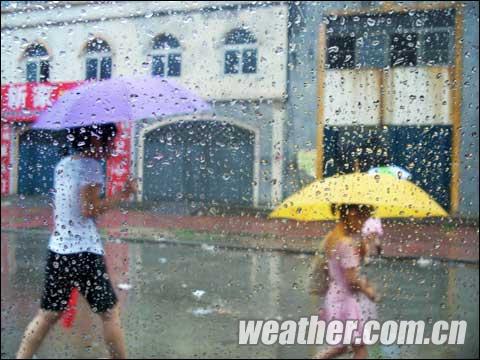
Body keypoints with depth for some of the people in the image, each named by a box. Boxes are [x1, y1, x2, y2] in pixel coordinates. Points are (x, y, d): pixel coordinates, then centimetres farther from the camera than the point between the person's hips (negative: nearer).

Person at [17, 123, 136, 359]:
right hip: (84, 252, -7)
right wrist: (122, 195, -10)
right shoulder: (91, 165, -10)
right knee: (109, 312, 6)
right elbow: (89, 210, -16)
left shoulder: (62, 165, 13)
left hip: (57, 250, 7)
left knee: (48, 313, 14)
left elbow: (56, 211, 17)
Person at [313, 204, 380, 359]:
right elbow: (352, 279, -23)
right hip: (348, 300, -8)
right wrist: (368, 290, -5)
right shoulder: (347, 243, -23)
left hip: (334, 298, 8)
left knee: (342, 345, 24)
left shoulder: (329, 239, 4)